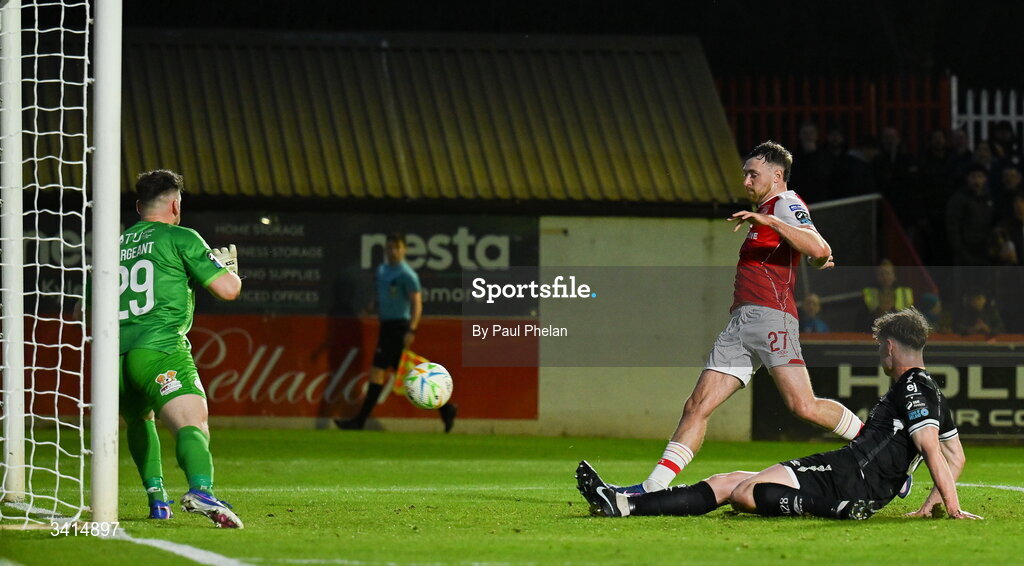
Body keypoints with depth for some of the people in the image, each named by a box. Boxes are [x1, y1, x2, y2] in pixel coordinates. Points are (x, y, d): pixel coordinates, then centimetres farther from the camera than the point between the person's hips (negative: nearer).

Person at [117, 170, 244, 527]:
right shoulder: (180, 239, 5)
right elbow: (227, 289, -1)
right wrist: (229, 266, 24)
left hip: (116, 359, 6)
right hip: (161, 350, -6)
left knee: (138, 421, 33)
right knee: (192, 426, -20)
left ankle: (156, 495, 24)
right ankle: (201, 491, -47)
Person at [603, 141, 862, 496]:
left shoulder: (785, 203, 0)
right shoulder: (765, 209, 28)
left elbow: (819, 249, -20)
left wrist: (769, 221, -26)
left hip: (770, 317, -9)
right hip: (741, 322, 9)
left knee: (804, 407, -19)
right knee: (697, 406, 0)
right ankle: (653, 488, -6)